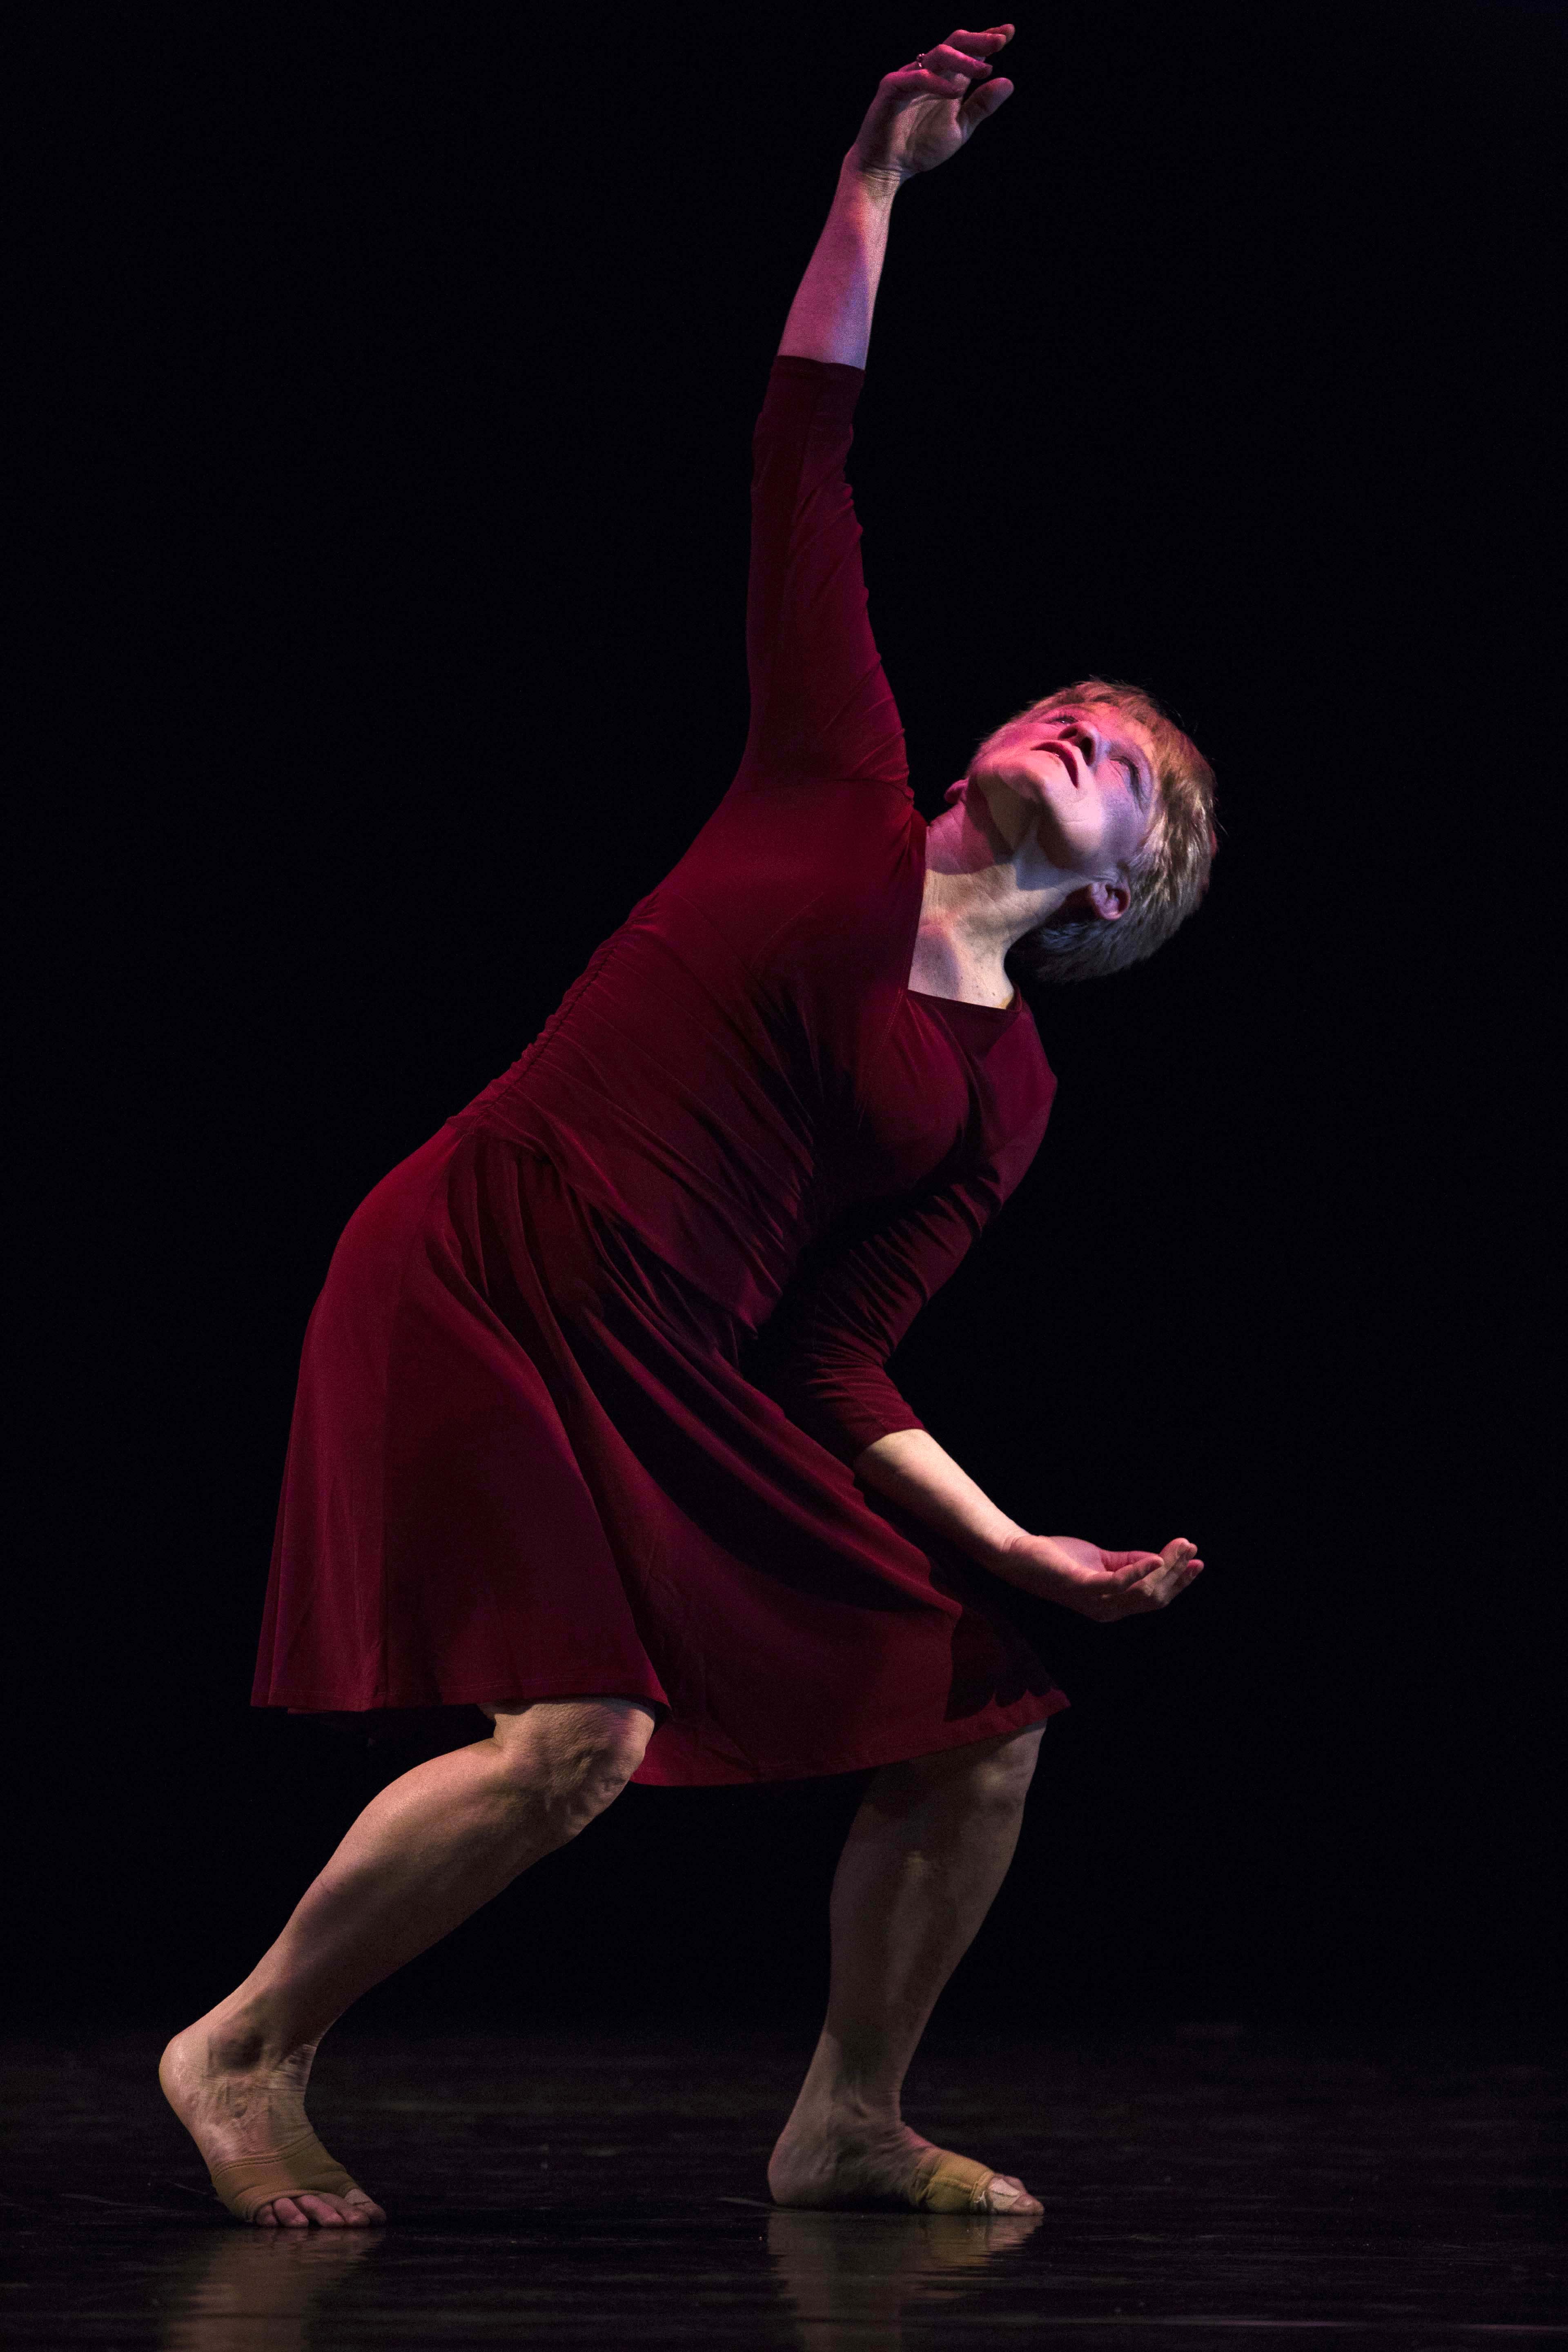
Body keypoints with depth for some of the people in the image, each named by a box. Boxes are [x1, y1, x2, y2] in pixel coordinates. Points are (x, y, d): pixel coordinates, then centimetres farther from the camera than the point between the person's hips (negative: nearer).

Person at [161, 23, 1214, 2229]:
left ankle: (848, 2126, 20)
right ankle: (244, 2052, 0)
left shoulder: (1006, 1093, 9)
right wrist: (878, 179, 0)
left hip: (689, 1387, 5)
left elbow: (835, 1359, 4)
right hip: (483, 1293, -5)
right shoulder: (839, 803, 2)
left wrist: (1007, 1545, -7)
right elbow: (804, 465, 1)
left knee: (987, 1707, 2)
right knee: (578, 1739, -21)